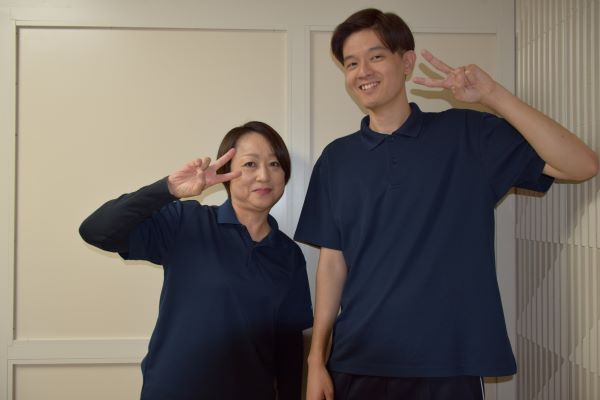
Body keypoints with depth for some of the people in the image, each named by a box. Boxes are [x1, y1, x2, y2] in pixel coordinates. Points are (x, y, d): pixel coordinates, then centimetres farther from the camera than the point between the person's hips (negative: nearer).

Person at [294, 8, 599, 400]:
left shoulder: (467, 134, -2)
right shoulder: (336, 158, 4)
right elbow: (332, 262, 4)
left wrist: (492, 94, -17)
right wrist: (316, 358, 1)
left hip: (448, 362, -1)